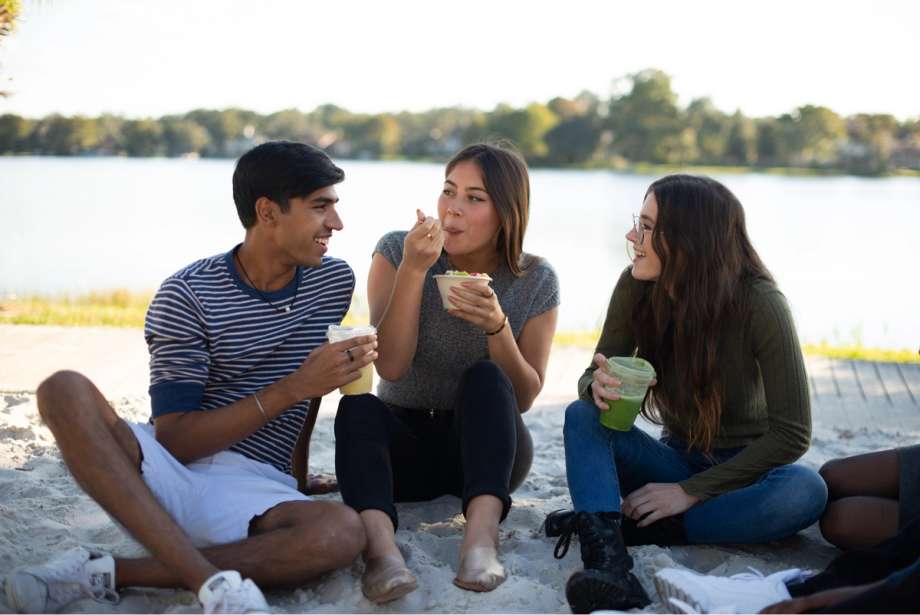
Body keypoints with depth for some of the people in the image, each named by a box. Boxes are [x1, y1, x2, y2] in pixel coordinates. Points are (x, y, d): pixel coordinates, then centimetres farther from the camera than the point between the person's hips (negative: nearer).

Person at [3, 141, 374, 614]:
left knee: (342, 534, -33)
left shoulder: (334, 282, 6)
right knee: (65, 390, -30)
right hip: (170, 469, -2)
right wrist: (294, 388, -19)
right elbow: (174, 439, -13)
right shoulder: (188, 294, -8)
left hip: (254, 489, 2)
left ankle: (104, 574, -25)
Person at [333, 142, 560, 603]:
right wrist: (414, 269, -26)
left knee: (485, 377, -31)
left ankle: (482, 531, -48)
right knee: (357, 405, -31)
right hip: (403, 446, 0)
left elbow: (523, 397, -7)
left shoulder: (535, 281, -5)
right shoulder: (396, 252, -7)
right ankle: (379, 542, -54)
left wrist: (497, 326, -24)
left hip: (485, 448, 0)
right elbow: (391, 366, -17)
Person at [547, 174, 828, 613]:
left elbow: (792, 432, -22)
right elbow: (596, 375, -4)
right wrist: (597, 387, -30)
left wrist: (691, 491, -25)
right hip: (677, 458, 3)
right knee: (582, 415, -22)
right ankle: (607, 560, -45)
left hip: (743, 471, -3)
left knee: (805, 492, -35)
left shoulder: (759, 303, -22)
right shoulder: (637, 287, -11)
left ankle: (630, 528, -28)